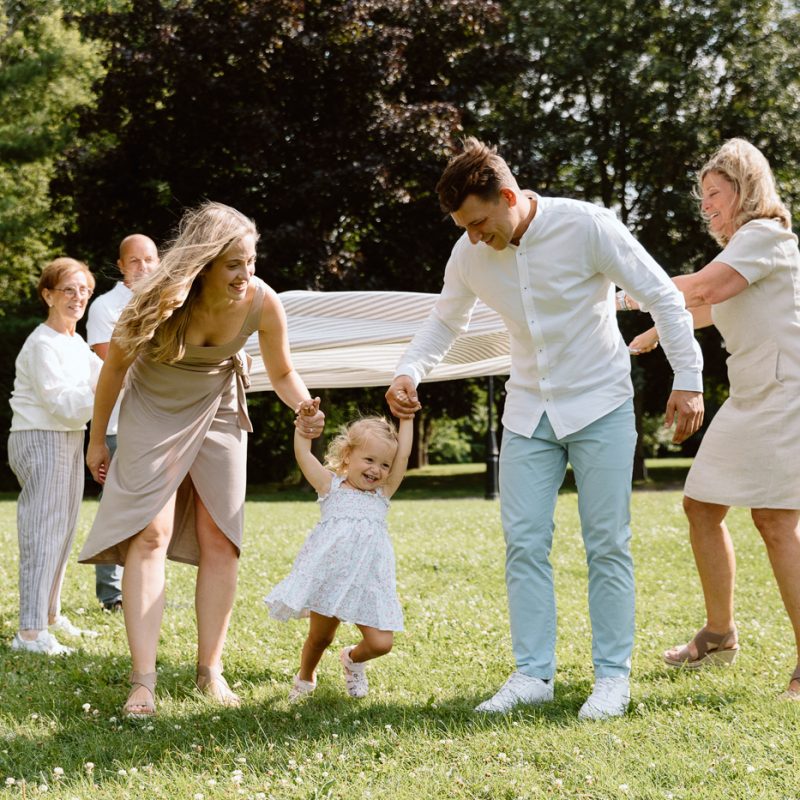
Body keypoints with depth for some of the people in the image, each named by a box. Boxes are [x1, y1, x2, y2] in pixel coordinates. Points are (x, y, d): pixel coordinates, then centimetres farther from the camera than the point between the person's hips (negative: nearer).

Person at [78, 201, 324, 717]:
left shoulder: (263, 303, -23)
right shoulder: (162, 299, -29)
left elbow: (283, 373, -4)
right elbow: (116, 365, -11)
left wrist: (306, 408, -25)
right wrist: (98, 439, -3)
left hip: (217, 416, 3)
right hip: (154, 415, -3)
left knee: (220, 540, 1)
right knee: (151, 532, -13)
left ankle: (211, 670, 11)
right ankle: (143, 680, -12)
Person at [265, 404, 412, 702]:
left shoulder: (382, 494, 12)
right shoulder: (331, 487, 6)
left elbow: (403, 456, 5)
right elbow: (303, 454, -1)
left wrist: (405, 418, 7)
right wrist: (304, 420, -10)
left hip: (368, 583, 2)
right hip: (329, 578, -2)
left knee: (380, 643, -8)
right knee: (319, 638, 7)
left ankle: (353, 659, 26)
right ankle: (305, 678, 38)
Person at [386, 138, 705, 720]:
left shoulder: (586, 226, -19)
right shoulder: (469, 256, -5)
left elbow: (662, 294, -11)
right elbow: (444, 323, 12)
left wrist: (688, 380, -12)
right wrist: (408, 372, -6)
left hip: (601, 406, -4)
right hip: (530, 411, 4)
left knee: (607, 543, 0)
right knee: (524, 543, -1)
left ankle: (614, 676, 9)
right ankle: (533, 674, 7)